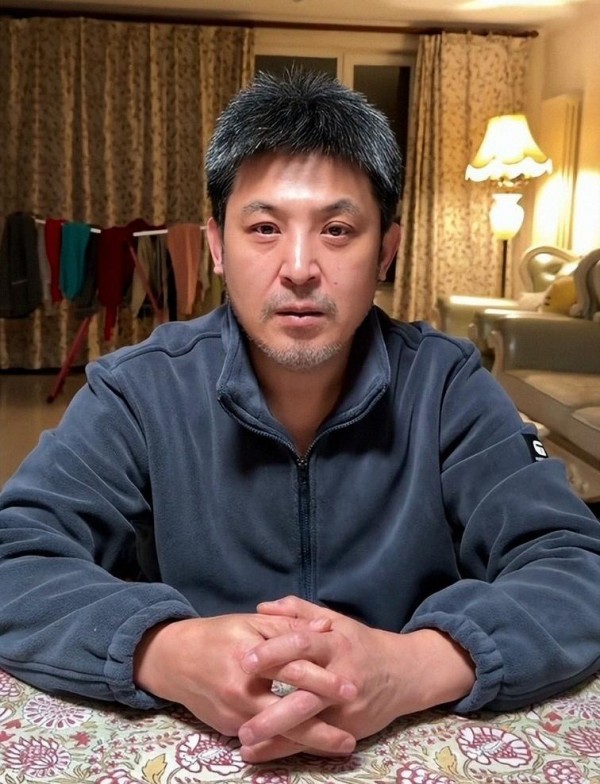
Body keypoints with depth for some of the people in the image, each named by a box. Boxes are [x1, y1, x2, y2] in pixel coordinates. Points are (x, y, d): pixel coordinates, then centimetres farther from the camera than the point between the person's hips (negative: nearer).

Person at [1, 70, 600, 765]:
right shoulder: (136, 393, -8)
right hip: (185, 749, 0)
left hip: (413, 749, 1)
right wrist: (166, 653, -33)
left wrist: (416, 663, -32)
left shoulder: (447, 387, -7)